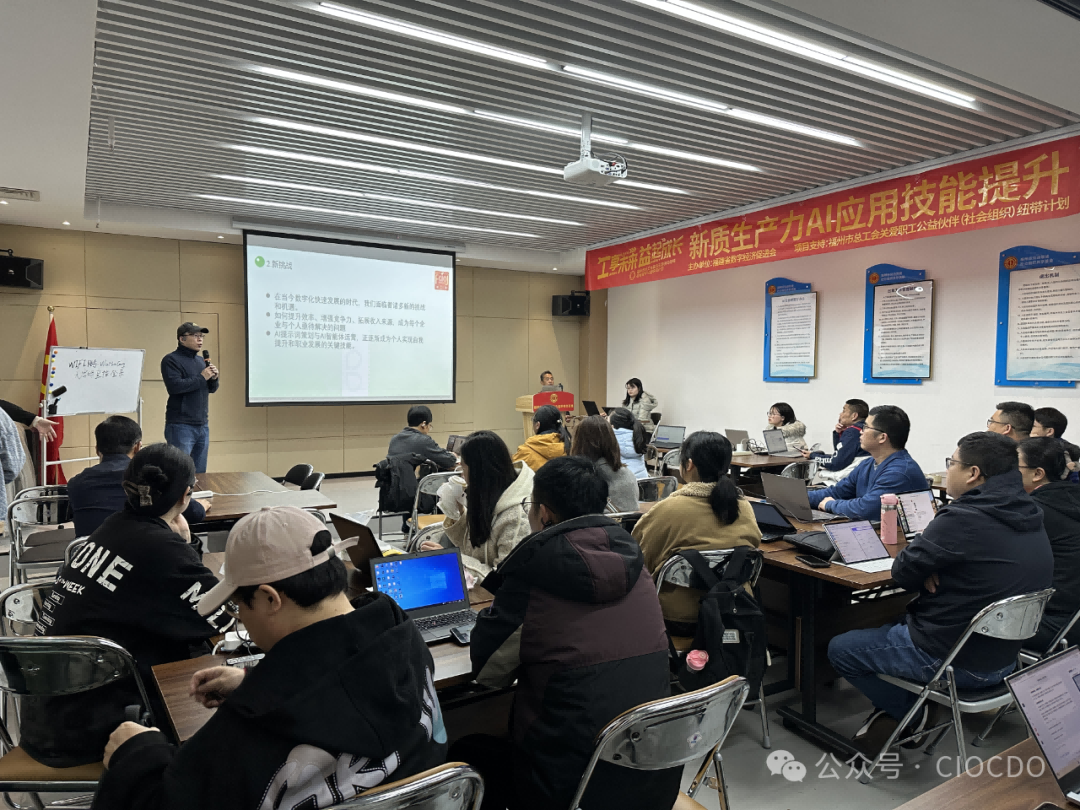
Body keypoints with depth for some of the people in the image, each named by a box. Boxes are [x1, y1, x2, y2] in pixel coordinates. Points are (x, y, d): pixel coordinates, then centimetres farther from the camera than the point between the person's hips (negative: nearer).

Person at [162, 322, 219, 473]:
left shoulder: (201, 361, 17)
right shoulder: (171, 360, -6)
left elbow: (212, 389, 20)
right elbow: (174, 386, -21)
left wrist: (214, 378, -1)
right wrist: (201, 377, -14)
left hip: (202, 425, 7)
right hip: (181, 426, -7)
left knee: (200, 472, 11)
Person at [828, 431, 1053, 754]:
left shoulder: (961, 519, -27)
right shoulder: (1031, 520, 1)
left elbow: (903, 572, -17)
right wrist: (933, 569, -5)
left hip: (952, 663, -8)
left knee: (839, 649, 9)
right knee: (889, 626, 30)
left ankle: (907, 713, 15)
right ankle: (894, 711, 22)